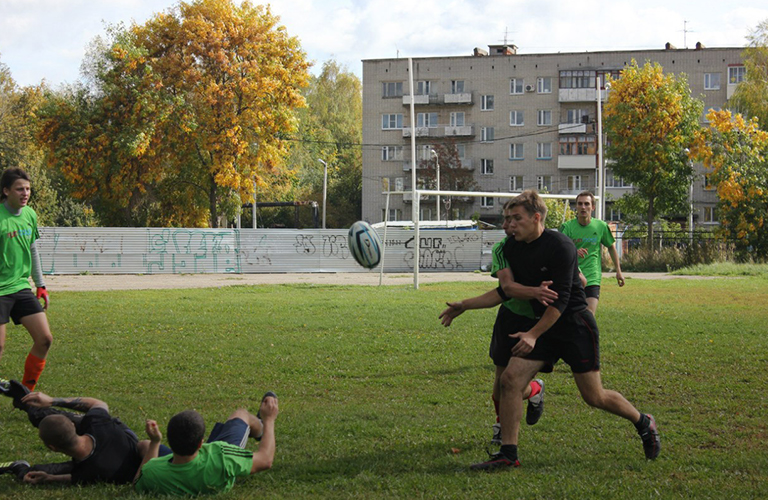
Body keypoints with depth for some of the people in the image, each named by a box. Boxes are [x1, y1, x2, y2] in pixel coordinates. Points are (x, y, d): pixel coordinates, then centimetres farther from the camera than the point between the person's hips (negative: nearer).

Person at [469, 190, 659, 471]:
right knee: (510, 379, -11)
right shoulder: (512, 248, 2)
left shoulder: (560, 246, -19)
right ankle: (508, 455, -7)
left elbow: (560, 300, -22)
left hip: (575, 324, -6)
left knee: (594, 397, -3)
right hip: (542, 324, 6)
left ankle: (644, 424, 25)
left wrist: (533, 335, -26)